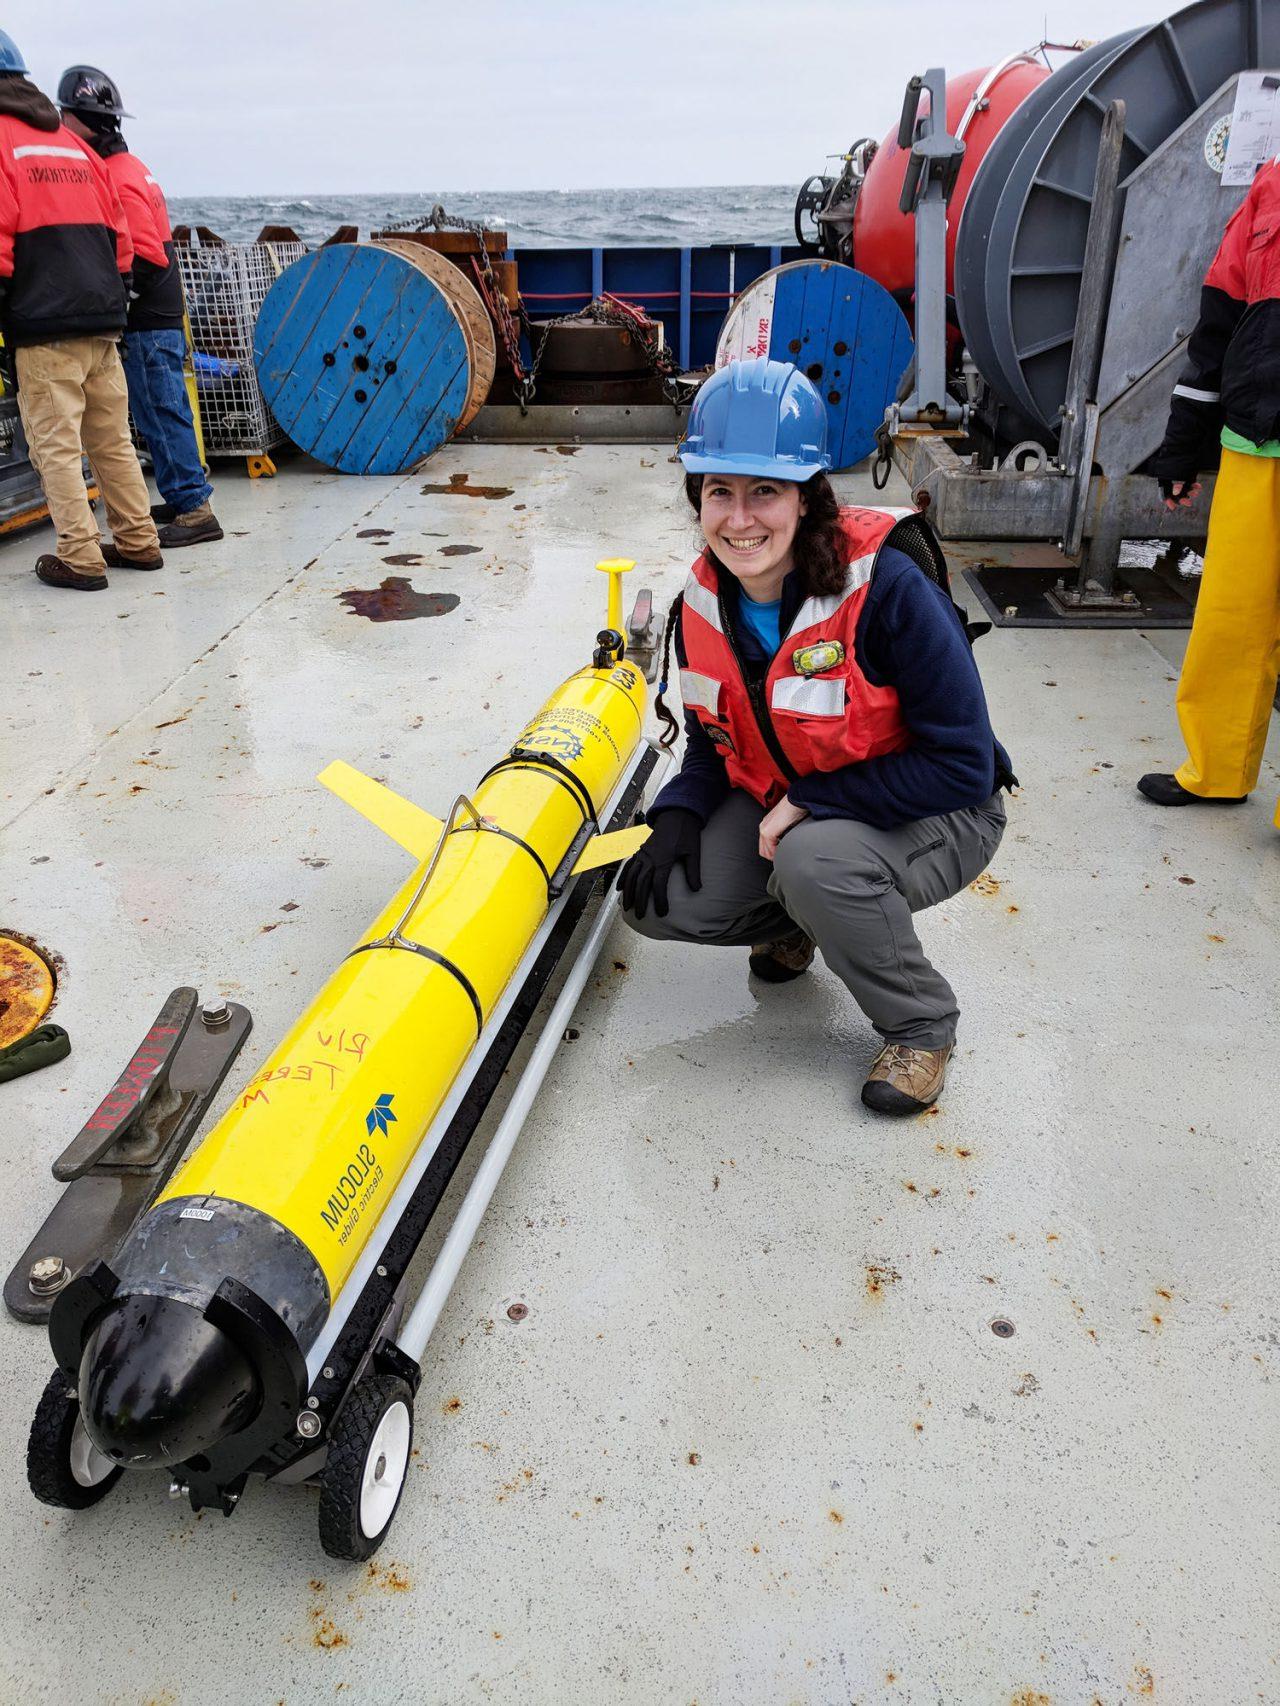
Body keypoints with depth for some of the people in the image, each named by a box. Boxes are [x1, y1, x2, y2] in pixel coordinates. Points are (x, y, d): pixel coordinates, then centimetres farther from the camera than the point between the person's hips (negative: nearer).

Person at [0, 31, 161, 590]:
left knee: (56, 445, -3)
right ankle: (139, 542, 16)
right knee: (111, 439, 12)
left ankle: (79, 558, -4)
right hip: (103, 320, 7)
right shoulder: (73, 144, 18)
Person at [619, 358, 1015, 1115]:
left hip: (933, 817, -5)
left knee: (816, 859, -37)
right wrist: (678, 815, -13)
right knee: (659, 899, -14)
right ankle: (788, 923, 19)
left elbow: (962, 765, -25)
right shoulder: (705, 602, -8)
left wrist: (811, 803, -26)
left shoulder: (888, 588, -27)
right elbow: (714, 742, 7)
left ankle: (923, 1028, -7)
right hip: (780, 806, 5)